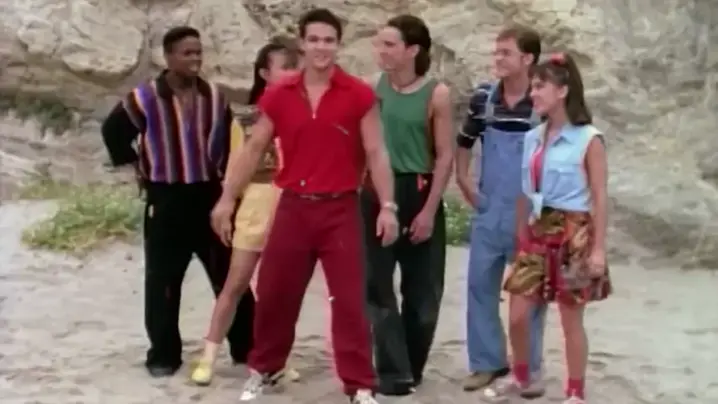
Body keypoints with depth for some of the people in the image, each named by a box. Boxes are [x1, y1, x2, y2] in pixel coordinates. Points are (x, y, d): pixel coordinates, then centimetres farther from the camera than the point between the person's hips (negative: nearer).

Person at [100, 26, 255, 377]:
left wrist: (225, 173, 9)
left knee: (230, 277, 7)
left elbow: (228, 140, 19)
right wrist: (135, 164, 3)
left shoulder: (214, 98, 4)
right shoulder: (144, 98, -8)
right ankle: (163, 354, 15)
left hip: (209, 195, 3)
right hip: (165, 200, -3)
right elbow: (113, 131, 6)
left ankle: (245, 347, 18)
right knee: (163, 282, 3)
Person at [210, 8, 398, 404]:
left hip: (341, 209, -2)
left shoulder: (359, 95, -5)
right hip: (292, 207, 3)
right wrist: (227, 199, 6)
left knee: (349, 300, 0)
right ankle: (264, 369, 32)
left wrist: (387, 205, -11)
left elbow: (376, 153, -4)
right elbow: (253, 150, 8)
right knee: (273, 293, 12)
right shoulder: (278, 95, 3)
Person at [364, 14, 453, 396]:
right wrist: (362, 190, 2)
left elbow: (445, 156, -6)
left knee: (422, 288, 8)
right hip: (376, 193, 2)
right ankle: (394, 371, 8)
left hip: (419, 194, -2)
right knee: (376, 285, 0)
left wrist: (429, 211, -10)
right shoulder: (372, 88, 2)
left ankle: (412, 365, 25)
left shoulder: (437, 94, -6)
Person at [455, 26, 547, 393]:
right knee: (480, 285, 8)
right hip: (488, 212, 4)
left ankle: (530, 368, 21)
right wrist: (465, 183, 9)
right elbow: (464, 143, 15)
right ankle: (487, 361, 23)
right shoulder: (483, 97, 0)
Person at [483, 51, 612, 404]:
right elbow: (527, 193, 11)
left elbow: (599, 197, -9)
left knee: (571, 320, 5)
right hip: (537, 232, 5)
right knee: (517, 315, 5)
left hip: (573, 233, -5)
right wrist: (520, 234, 11)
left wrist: (598, 248, -11)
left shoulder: (589, 139, -9)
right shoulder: (533, 138, 7)